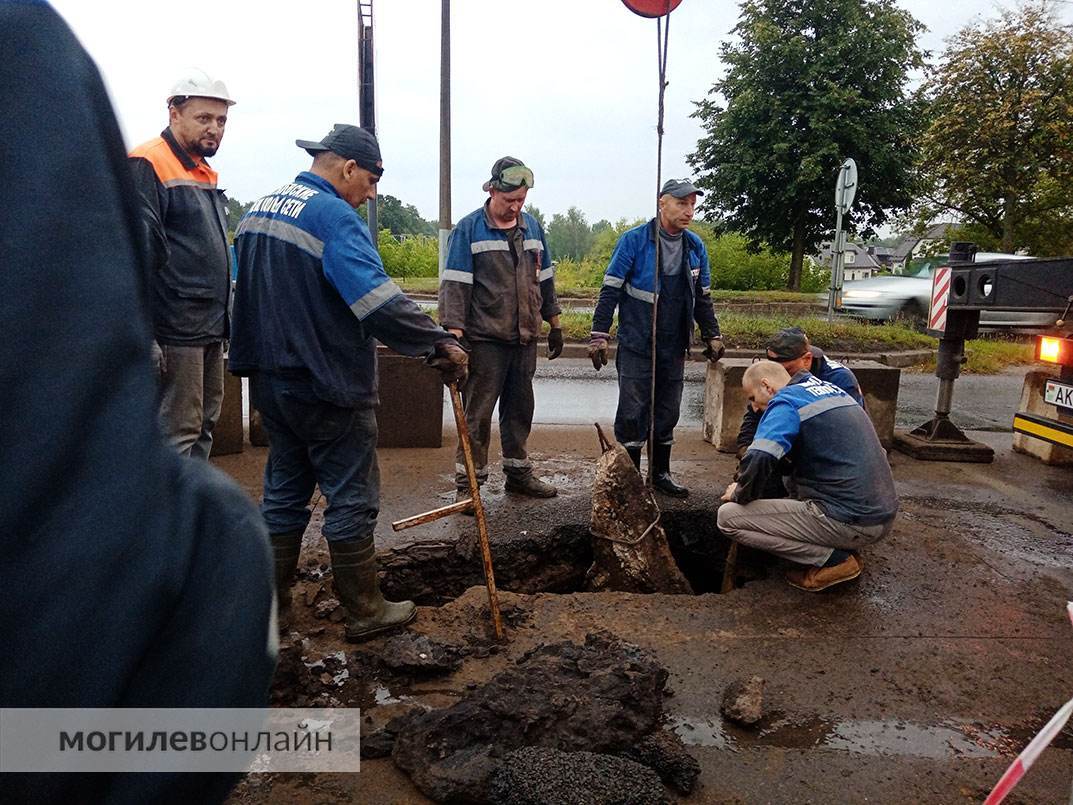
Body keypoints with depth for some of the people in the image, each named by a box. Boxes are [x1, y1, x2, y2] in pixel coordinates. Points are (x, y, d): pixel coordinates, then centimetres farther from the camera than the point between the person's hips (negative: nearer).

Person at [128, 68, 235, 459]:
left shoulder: (204, 173, 18)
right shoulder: (148, 165, -10)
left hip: (209, 330, 9)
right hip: (174, 332, -9)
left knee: (203, 427, 16)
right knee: (177, 436, -5)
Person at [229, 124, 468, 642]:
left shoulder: (257, 212, 13)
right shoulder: (334, 217, -17)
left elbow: (243, 290, 21)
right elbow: (378, 300, -28)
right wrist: (441, 344, -23)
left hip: (270, 381, 9)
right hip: (327, 387, -8)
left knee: (284, 493, 18)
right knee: (351, 501, 3)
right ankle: (364, 612, 13)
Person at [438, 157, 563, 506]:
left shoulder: (532, 227, 11)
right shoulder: (469, 229, -7)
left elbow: (544, 279, 18)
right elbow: (455, 284, -12)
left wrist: (554, 324, 18)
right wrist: (455, 333, -19)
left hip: (525, 338, 6)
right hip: (486, 339, -6)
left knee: (520, 409, 15)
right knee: (477, 413, -2)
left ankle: (518, 472, 28)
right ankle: (467, 484, 7)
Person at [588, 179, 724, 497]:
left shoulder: (695, 247, 7)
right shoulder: (634, 241, -9)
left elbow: (703, 297, 17)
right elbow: (610, 291, -9)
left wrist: (712, 336, 13)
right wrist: (599, 336, -13)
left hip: (674, 348, 5)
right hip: (637, 346, -5)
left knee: (667, 413, 12)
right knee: (633, 414, -1)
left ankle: (661, 473, 26)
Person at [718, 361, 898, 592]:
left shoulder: (787, 401, -8)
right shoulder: (834, 390, 17)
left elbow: (758, 461, -24)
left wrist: (740, 494, -3)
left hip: (850, 521, -9)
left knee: (728, 517, -7)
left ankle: (833, 559, -4)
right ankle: (846, 550, 13)